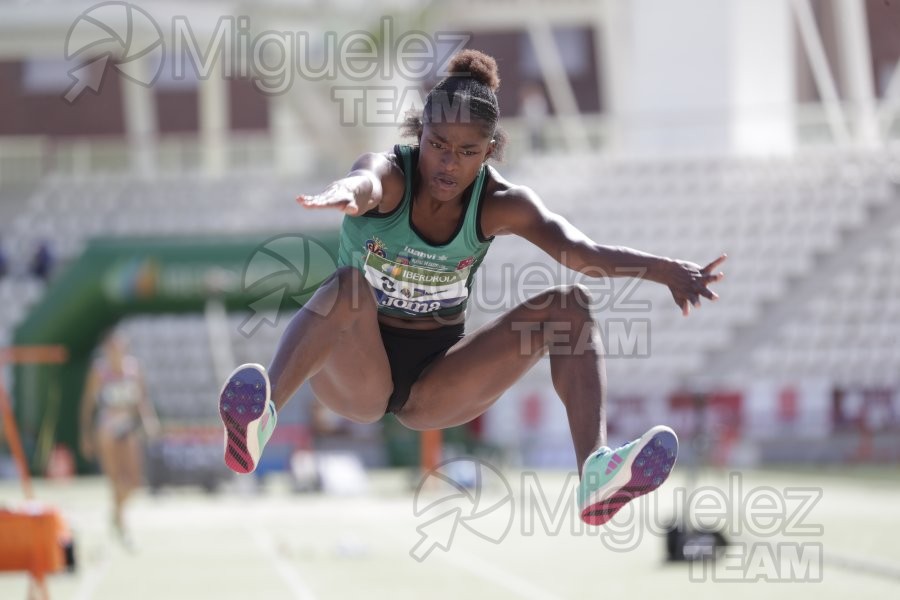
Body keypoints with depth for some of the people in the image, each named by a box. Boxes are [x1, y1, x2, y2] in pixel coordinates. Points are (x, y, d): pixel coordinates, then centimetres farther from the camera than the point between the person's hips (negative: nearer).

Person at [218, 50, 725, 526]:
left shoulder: (502, 205, -7)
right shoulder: (390, 175, -16)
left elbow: (581, 253, -20)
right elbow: (367, 183, -42)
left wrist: (665, 270, -37)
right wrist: (350, 193, -68)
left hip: (435, 385, 3)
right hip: (355, 374, -3)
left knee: (571, 306, -16)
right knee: (349, 287, -36)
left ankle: (596, 474, -39)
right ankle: (261, 418, -60)